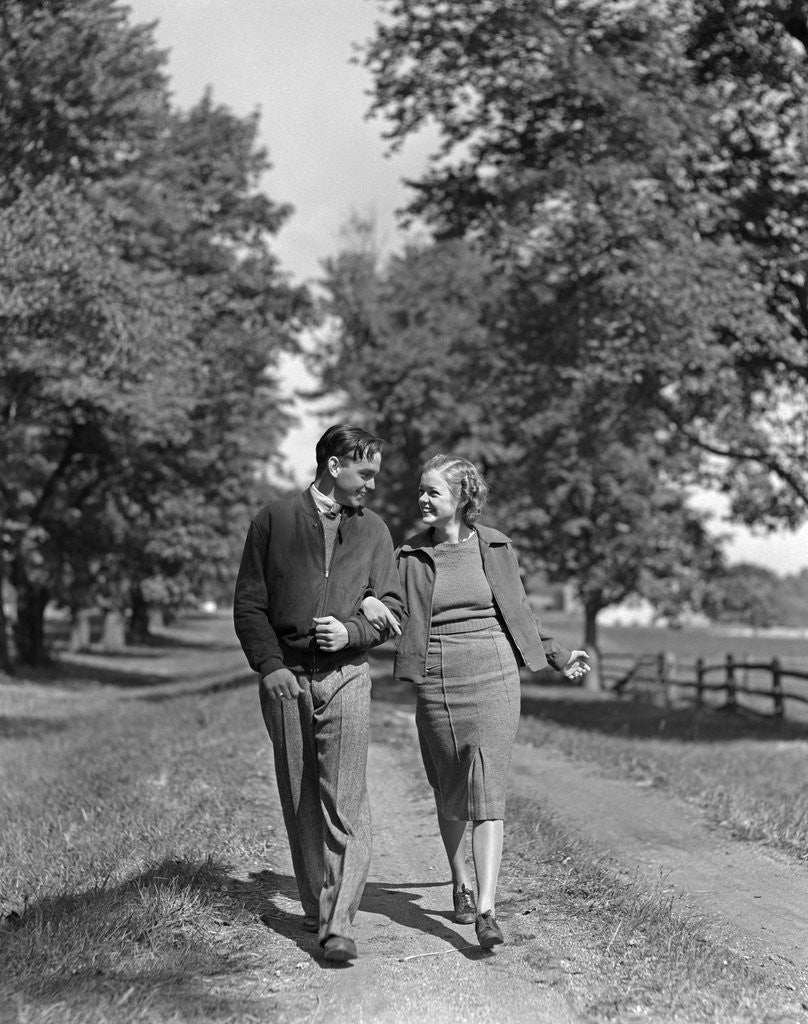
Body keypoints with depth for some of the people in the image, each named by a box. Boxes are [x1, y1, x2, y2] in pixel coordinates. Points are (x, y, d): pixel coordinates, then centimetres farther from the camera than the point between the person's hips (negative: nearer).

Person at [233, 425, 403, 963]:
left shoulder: (374, 529, 11)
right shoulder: (274, 520, 4)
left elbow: (392, 608, 11)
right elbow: (248, 604, 4)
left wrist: (351, 632, -8)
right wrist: (270, 665, -7)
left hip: (345, 674, 0)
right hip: (285, 677, 0)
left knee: (345, 802, -10)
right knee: (299, 801, 7)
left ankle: (340, 924, -12)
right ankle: (316, 907, 21)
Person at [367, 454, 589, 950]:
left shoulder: (495, 547, 5)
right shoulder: (411, 555, 4)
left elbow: (520, 611, 17)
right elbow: (392, 613, -2)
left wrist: (558, 655, 22)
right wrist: (367, 603, -25)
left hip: (495, 680, -1)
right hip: (436, 684, 2)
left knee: (488, 793, -10)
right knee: (450, 794, 12)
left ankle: (486, 910, -14)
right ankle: (461, 885, 33)